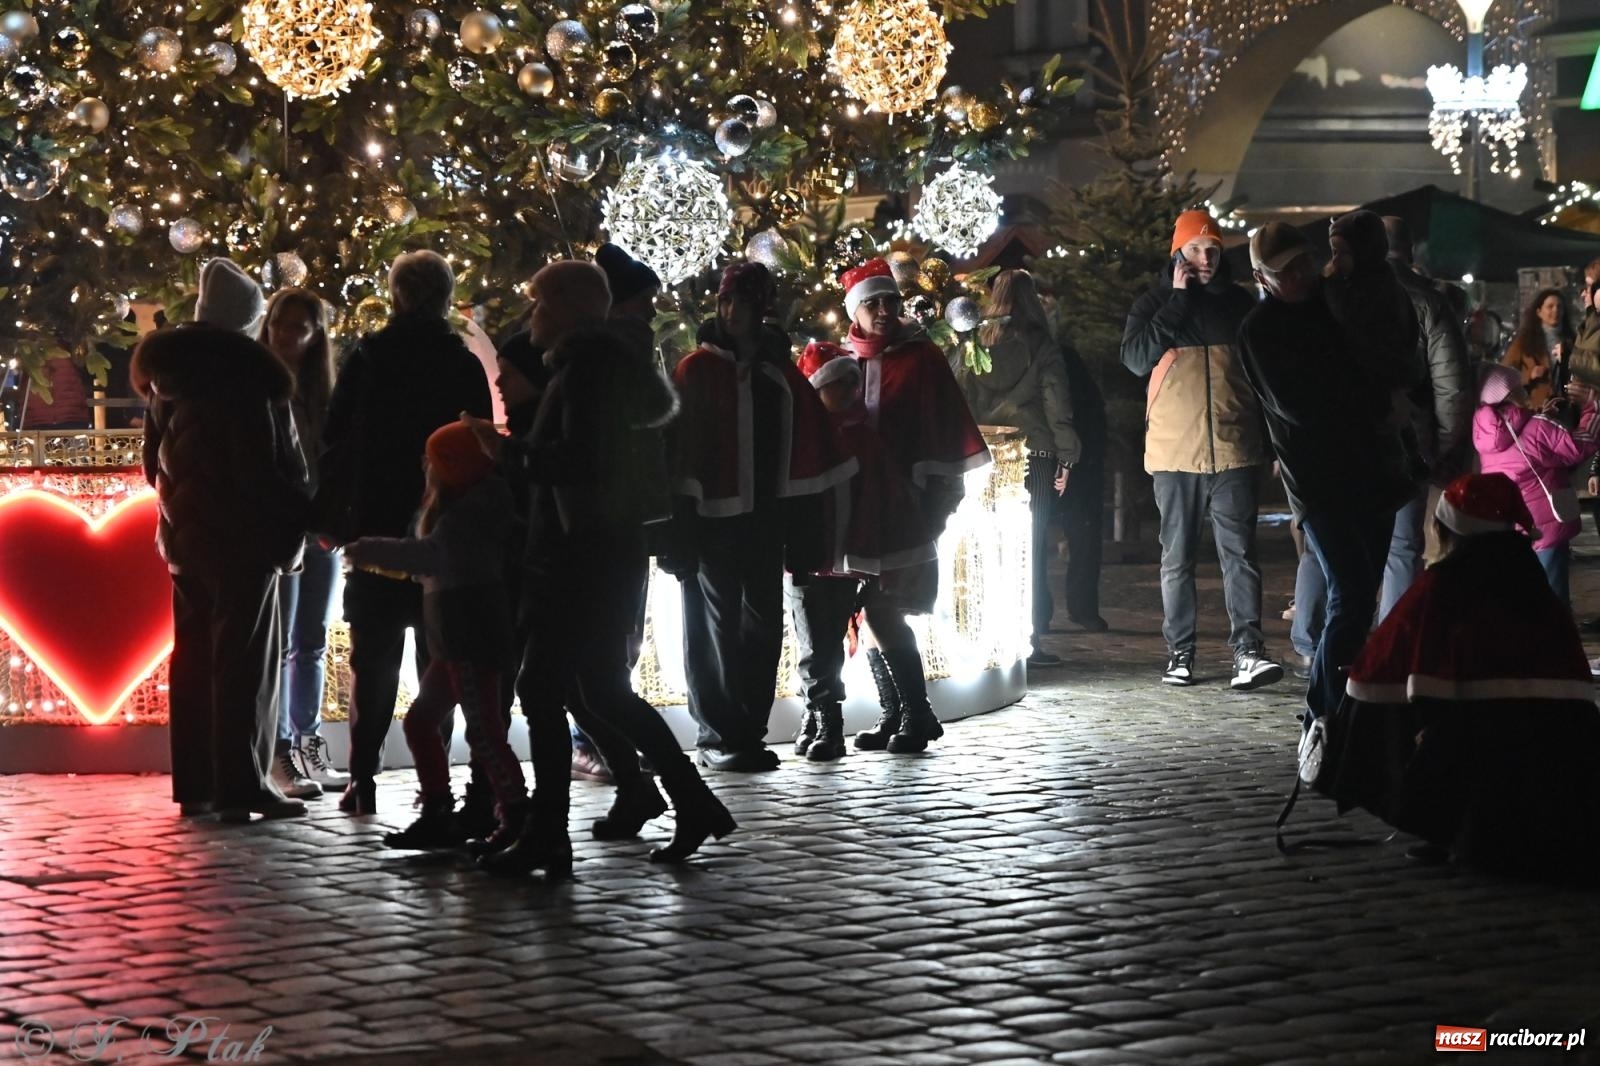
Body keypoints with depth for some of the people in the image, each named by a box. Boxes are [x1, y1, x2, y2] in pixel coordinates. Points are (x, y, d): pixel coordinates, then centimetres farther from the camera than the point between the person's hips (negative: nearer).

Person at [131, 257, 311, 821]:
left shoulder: (168, 374, 12)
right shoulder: (242, 373, -15)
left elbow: (154, 460, 21)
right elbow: (265, 466, -17)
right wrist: (295, 520, -7)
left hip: (185, 535, 8)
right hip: (241, 536, -8)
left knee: (194, 657, 11)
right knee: (244, 660, -5)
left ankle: (194, 785, 12)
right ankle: (241, 785, -8)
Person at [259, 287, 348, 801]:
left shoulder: (320, 392, 13)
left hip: (321, 529, 5)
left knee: (312, 644, 9)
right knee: (279, 644, -5)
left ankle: (309, 750, 15)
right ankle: (282, 756, -3)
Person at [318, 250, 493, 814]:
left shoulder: (366, 357, -2)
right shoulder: (464, 365, 0)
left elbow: (334, 440, -2)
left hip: (377, 522, 0)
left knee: (373, 658, 4)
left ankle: (363, 777, -2)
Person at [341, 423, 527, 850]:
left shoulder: (472, 510, -15)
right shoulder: (462, 508, 18)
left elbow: (433, 555, -27)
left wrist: (370, 550, -22)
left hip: (473, 636, -11)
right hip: (455, 639, 11)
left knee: (483, 730, -12)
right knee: (420, 720, 13)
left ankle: (518, 819, -12)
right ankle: (437, 816, 16)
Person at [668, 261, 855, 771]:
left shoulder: (779, 370, 11)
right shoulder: (698, 369, -3)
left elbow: (802, 447, 13)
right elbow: (681, 445, -7)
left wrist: (800, 524, 9)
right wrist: (682, 525, -14)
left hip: (766, 519, 5)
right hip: (713, 517, -5)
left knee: (764, 625, 6)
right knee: (716, 628, -2)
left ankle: (750, 733, 14)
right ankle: (717, 737, 3)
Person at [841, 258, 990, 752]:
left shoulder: (922, 359, 0)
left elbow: (946, 433, -1)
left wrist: (939, 498, -6)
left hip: (907, 505, -5)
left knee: (883, 609, -12)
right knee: (879, 610, 4)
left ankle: (915, 713, -3)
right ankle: (900, 711, 13)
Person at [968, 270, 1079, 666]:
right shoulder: (1040, 345, -2)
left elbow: (962, 400, 7)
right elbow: (1057, 403, -4)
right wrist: (1067, 456, 0)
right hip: (1035, 455, -3)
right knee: (1032, 546, 0)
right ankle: (1029, 638, -3)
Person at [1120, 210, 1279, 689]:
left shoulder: (1239, 303, 13)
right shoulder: (1154, 303, 8)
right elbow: (1135, 357, -10)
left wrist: (1271, 442, 12)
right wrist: (1178, 300, -10)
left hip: (1234, 451, 0)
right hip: (1174, 451, 0)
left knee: (1239, 552, -9)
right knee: (1177, 557, 5)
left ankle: (1248, 650, -17)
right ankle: (1179, 653, 12)